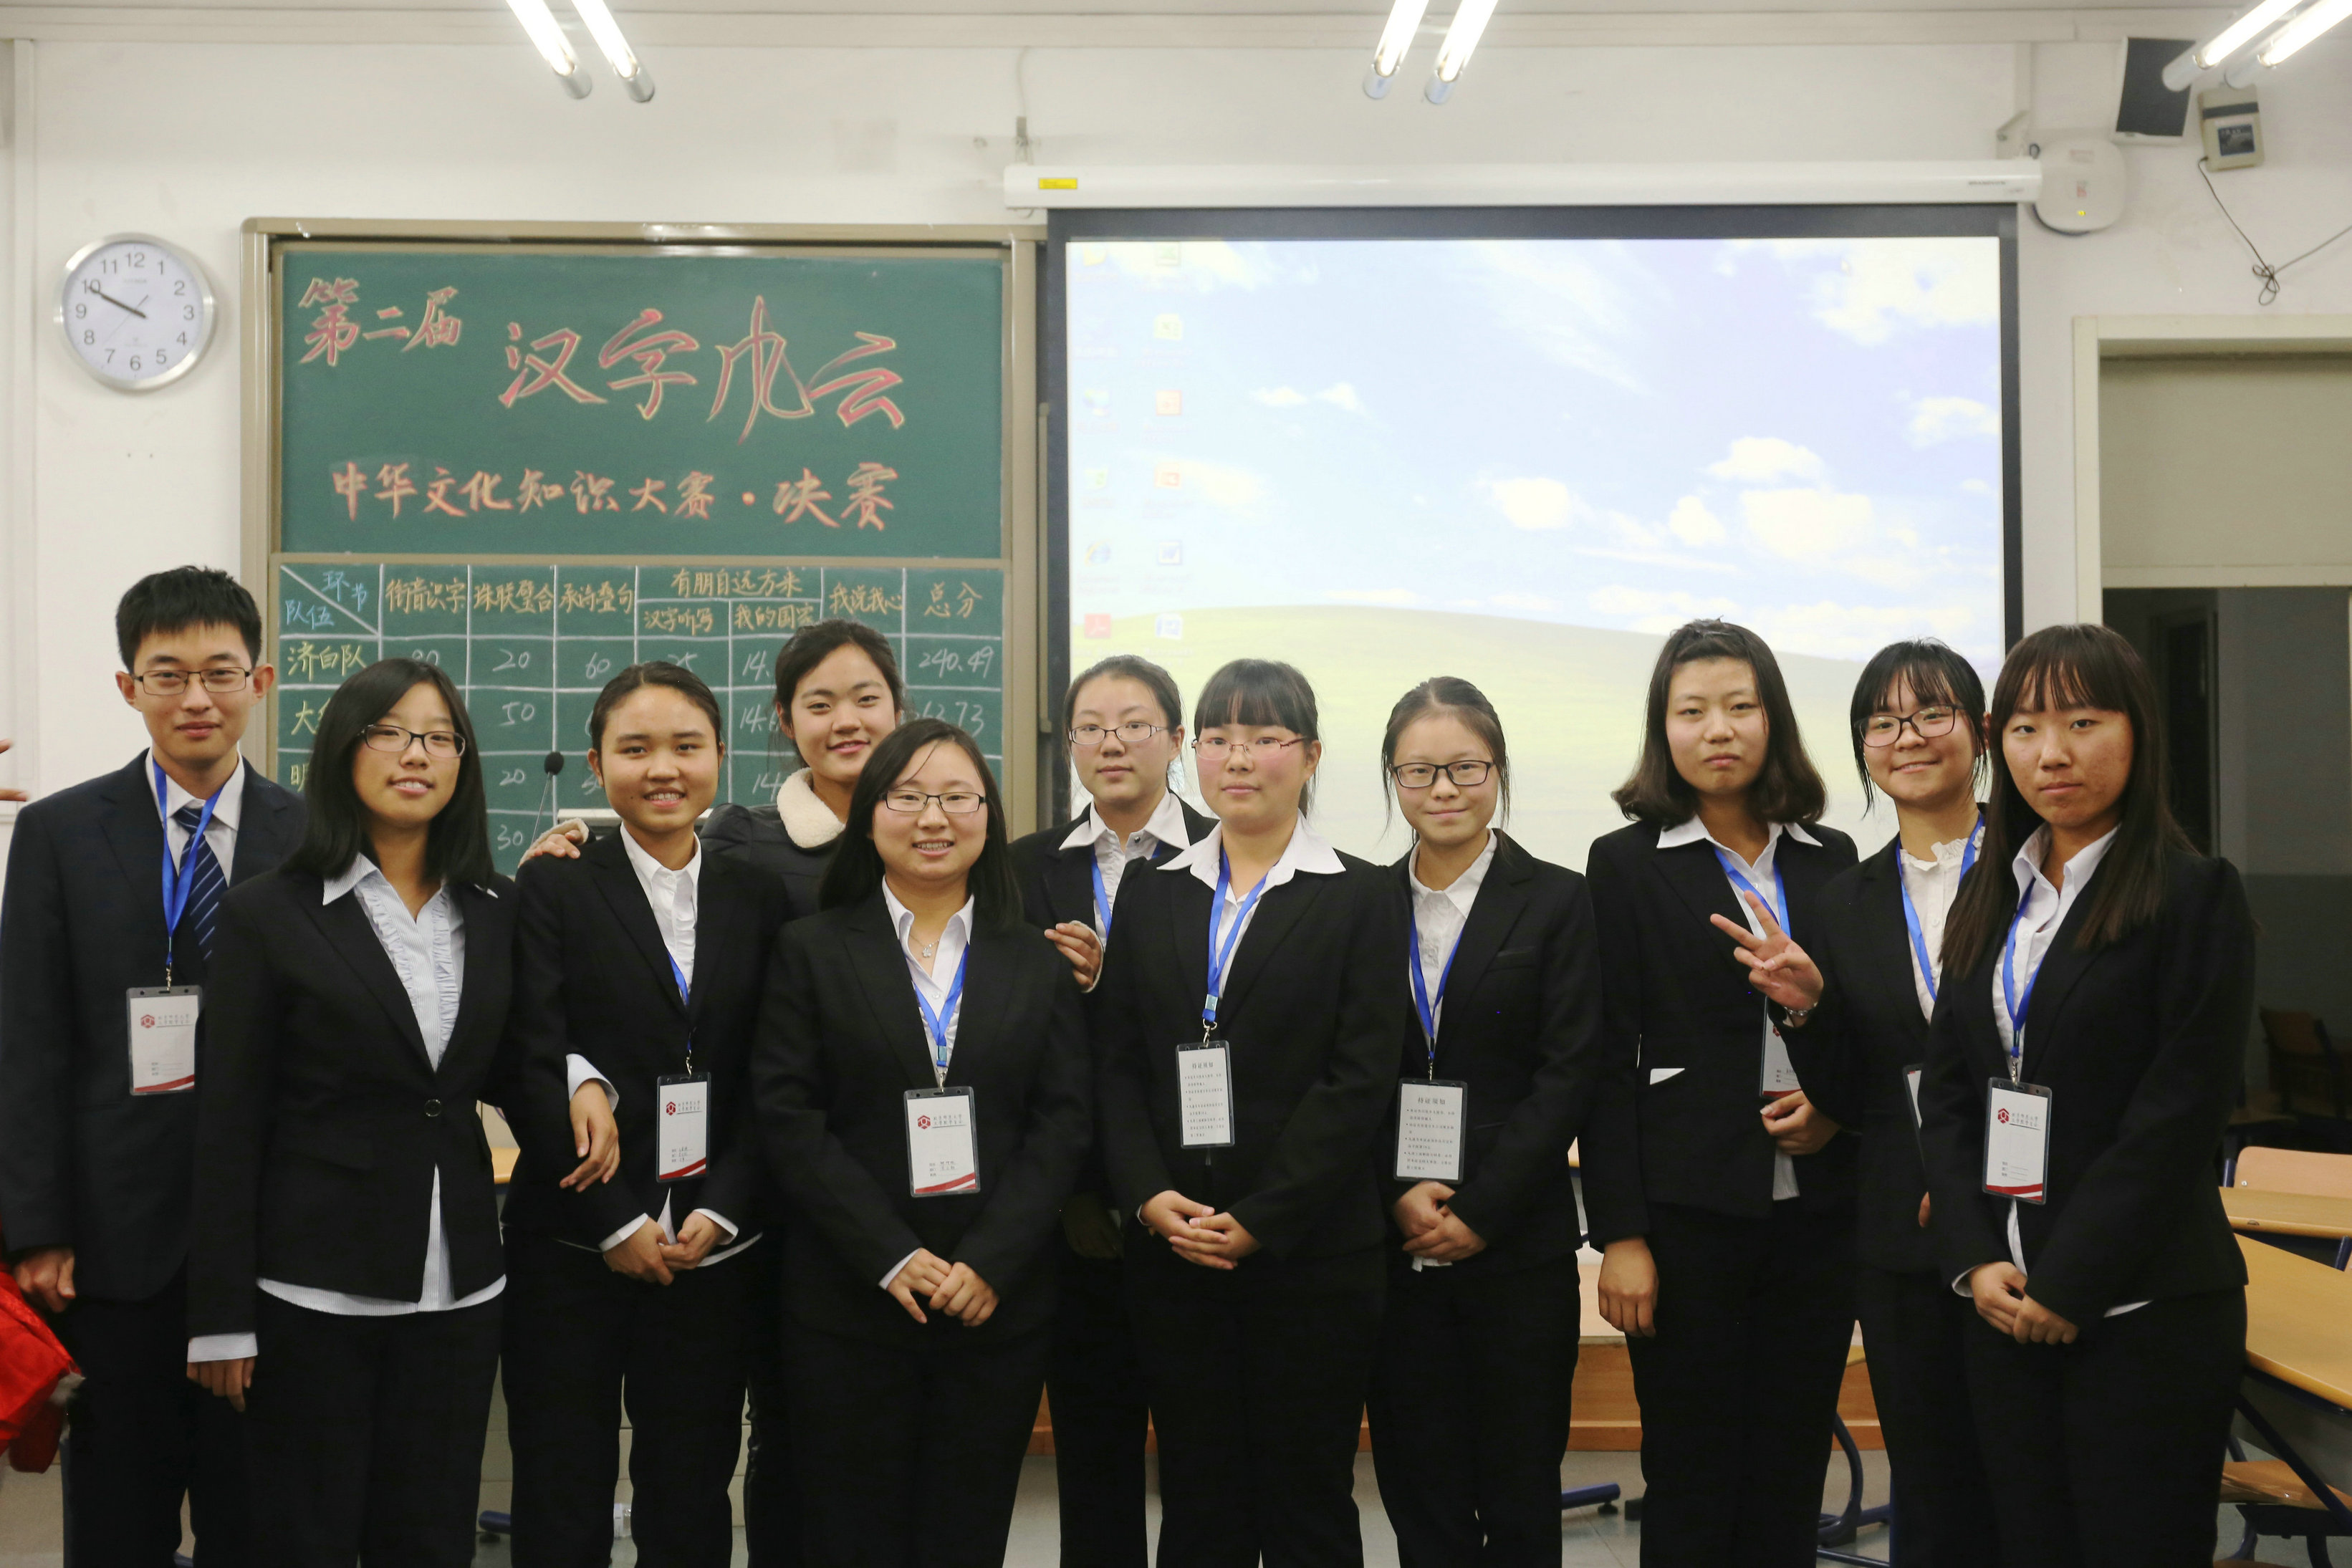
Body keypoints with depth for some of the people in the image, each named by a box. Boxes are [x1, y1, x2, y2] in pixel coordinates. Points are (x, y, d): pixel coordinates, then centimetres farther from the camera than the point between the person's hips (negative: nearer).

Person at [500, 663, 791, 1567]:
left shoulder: (757, 898, 8)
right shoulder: (553, 889, -2)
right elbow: (536, 1074, -8)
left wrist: (720, 1211, -8)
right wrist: (615, 1222, -12)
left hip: (711, 1248, 3)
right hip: (572, 1247, -2)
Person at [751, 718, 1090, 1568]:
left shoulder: (1037, 964, 9)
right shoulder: (812, 950, 3)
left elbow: (1062, 1122, 2)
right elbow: (788, 1116, -4)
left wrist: (990, 1261, -10)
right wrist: (892, 1259, -13)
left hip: (999, 1302, 2)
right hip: (850, 1303, -1)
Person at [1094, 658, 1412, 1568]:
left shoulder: (1362, 900, 0)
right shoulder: (1149, 894, 11)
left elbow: (1360, 1080, -8)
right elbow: (1117, 1064, 7)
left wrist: (1257, 1220, -13)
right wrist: (1150, 1195, -8)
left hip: (1312, 1252, -3)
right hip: (1171, 1251, 3)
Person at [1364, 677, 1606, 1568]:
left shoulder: (1557, 903, 1)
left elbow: (1568, 1076, -6)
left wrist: (1478, 1212, -11)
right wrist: (1398, 1198, -9)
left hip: (1518, 1248, -2)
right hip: (1394, 1247, 2)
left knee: (1521, 1495, 6)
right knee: (1419, 1492, 7)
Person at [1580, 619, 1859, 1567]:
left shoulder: (1830, 859, 10)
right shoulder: (1627, 864, -1)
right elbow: (1609, 1062, -3)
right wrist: (1619, 1234, -8)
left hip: (1816, 1207, 4)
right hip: (1689, 1211, -3)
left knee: (1790, 1478, 9)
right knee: (1691, 1485, 3)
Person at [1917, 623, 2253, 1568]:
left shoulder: (2195, 897, -6)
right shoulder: (1990, 898, 12)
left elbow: (2179, 1117, -13)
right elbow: (1947, 1091, 9)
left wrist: (2069, 1284, -13)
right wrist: (1977, 1260, -3)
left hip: (2143, 1311, -5)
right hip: (2006, 1304, 5)